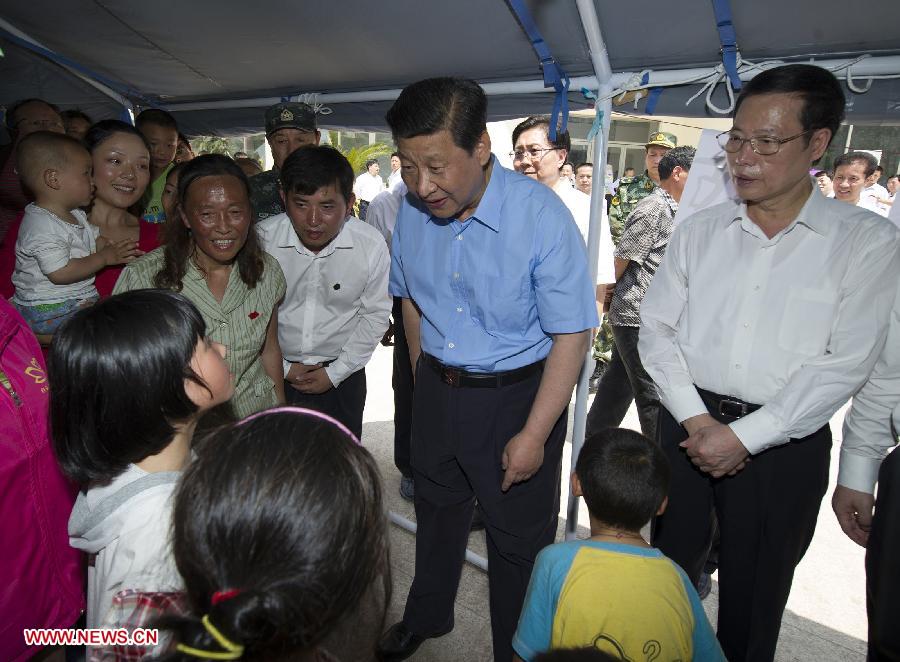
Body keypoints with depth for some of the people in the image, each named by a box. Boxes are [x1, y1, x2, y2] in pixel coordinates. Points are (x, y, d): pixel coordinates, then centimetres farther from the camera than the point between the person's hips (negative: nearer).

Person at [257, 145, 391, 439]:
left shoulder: (372, 245, -16)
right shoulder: (261, 239, -17)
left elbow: (375, 314, -4)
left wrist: (336, 372, -5)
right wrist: (282, 368, -5)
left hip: (341, 374, 0)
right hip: (274, 374, 0)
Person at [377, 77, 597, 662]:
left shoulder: (541, 216, -23)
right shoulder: (411, 208, -8)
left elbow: (572, 334, -19)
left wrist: (533, 434, -19)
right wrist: (425, 375, 10)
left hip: (518, 394, -5)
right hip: (435, 389, 5)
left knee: (519, 538, 10)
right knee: (436, 509, 25)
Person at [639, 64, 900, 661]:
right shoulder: (698, 232, 4)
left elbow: (845, 364, -11)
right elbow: (657, 329, 2)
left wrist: (743, 436, -15)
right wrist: (696, 419, -9)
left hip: (784, 442, -2)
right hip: (688, 424, 3)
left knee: (754, 594, 14)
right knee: (671, 568, 16)